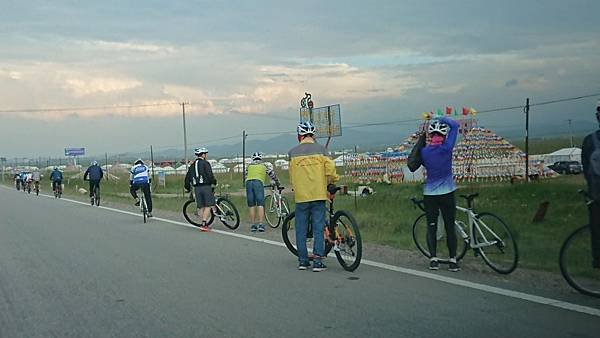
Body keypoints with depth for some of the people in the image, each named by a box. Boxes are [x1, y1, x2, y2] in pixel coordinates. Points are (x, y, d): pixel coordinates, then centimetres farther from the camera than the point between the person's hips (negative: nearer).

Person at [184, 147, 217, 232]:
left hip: (197, 188, 6)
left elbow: (187, 177, 17)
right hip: (206, 186, -6)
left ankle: (205, 224, 9)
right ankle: (204, 224, -13)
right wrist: (214, 182, 3)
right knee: (208, 206, -5)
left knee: (201, 207, 9)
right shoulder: (205, 163, -4)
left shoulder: (192, 165, 15)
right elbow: (210, 175, -13)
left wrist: (187, 188, 28)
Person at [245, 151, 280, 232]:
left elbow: (245, 175, 31)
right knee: (260, 205, -6)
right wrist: (277, 184, 37)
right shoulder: (265, 164, 23)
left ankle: (253, 225, 4)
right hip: (258, 182, -2)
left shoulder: (249, 165, 28)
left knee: (252, 206, 6)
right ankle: (261, 224, -17)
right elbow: (272, 174, 24)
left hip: (248, 182, 3)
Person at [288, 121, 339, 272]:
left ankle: (302, 260, 14)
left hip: (300, 196, 1)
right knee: (318, 228, 2)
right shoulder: (321, 149, -1)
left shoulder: (292, 152, 4)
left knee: (301, 229, 10)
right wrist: (332, 182, 9)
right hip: (318, 194, -1)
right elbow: (330, 169, -9)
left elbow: (291, 175, 11)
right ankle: (318, 261, -2)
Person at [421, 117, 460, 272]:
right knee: (450, 227, 6)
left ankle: (433, 259, 0)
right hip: (447, 193, -2)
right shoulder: (446, 148, -12)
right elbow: (455, 125, -4)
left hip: (429, 194, 2)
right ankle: (453, 261, 6)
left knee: (431, 227, 7)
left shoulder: (424, 151, -5)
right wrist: (442, 119, 5)